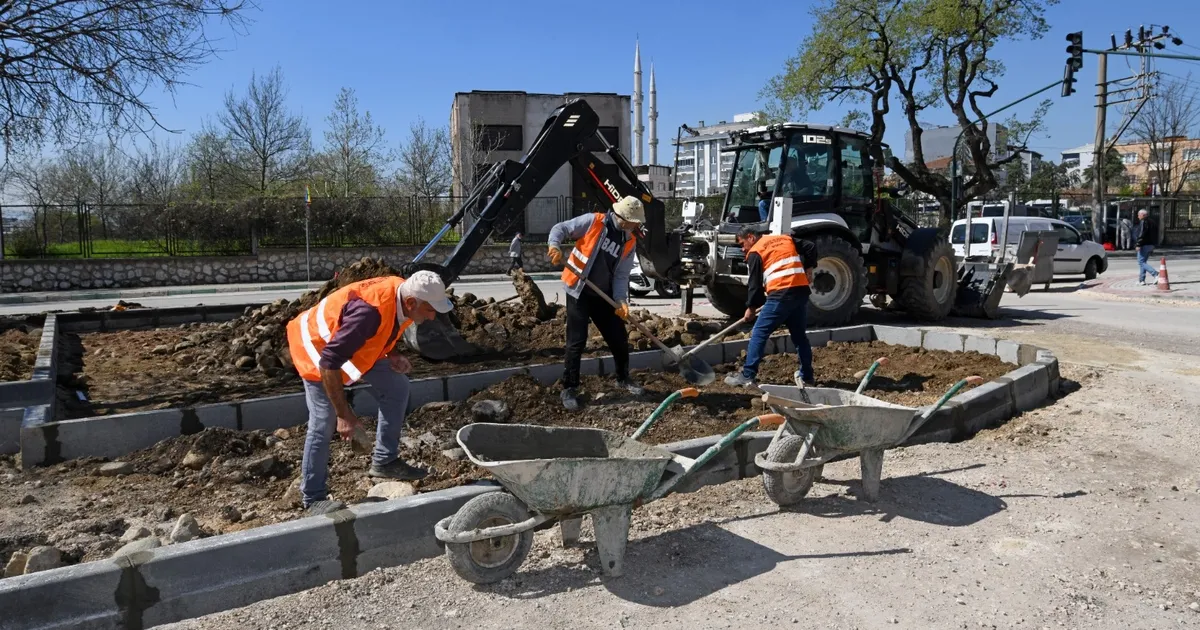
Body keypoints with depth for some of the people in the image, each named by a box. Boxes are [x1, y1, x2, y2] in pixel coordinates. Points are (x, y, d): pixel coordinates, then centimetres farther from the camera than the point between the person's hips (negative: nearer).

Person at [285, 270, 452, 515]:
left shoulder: (402, 297, -14)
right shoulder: (370, 311, -40)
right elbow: (329, 362, -38)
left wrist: (393, 355, -9)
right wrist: (344, 413, -34)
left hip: (354, 343, 9)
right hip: (317, 341, -8)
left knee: (397, 386, 6)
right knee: (323, 424, -10)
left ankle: (384, 462, 15)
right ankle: (313, 497, 7)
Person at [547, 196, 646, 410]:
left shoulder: (629, 243, 3)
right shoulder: (593, 222, -10)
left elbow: (621, 276, 1)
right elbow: (560, 228, -7)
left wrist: (621, 300, -14)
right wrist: (555, 246, -28)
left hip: (604, 295, 5)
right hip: (579, 292, -5)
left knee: (619, 338, 10)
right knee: (576, 342, -5)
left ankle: (624, 379, 33)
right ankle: (569, 389, 7)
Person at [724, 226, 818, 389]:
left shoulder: (755, 252, 5)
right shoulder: (786, 238, 22)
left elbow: (755, 283, 3)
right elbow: (811, 247, 19)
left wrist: (751, 307, 13)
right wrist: (808, 269, 22)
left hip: (780, 295, -7)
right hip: (802, 291, 7)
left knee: (759, 334, -2)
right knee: (799, 335, 18)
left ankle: (748, 376, -5)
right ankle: (806, 376, 25)